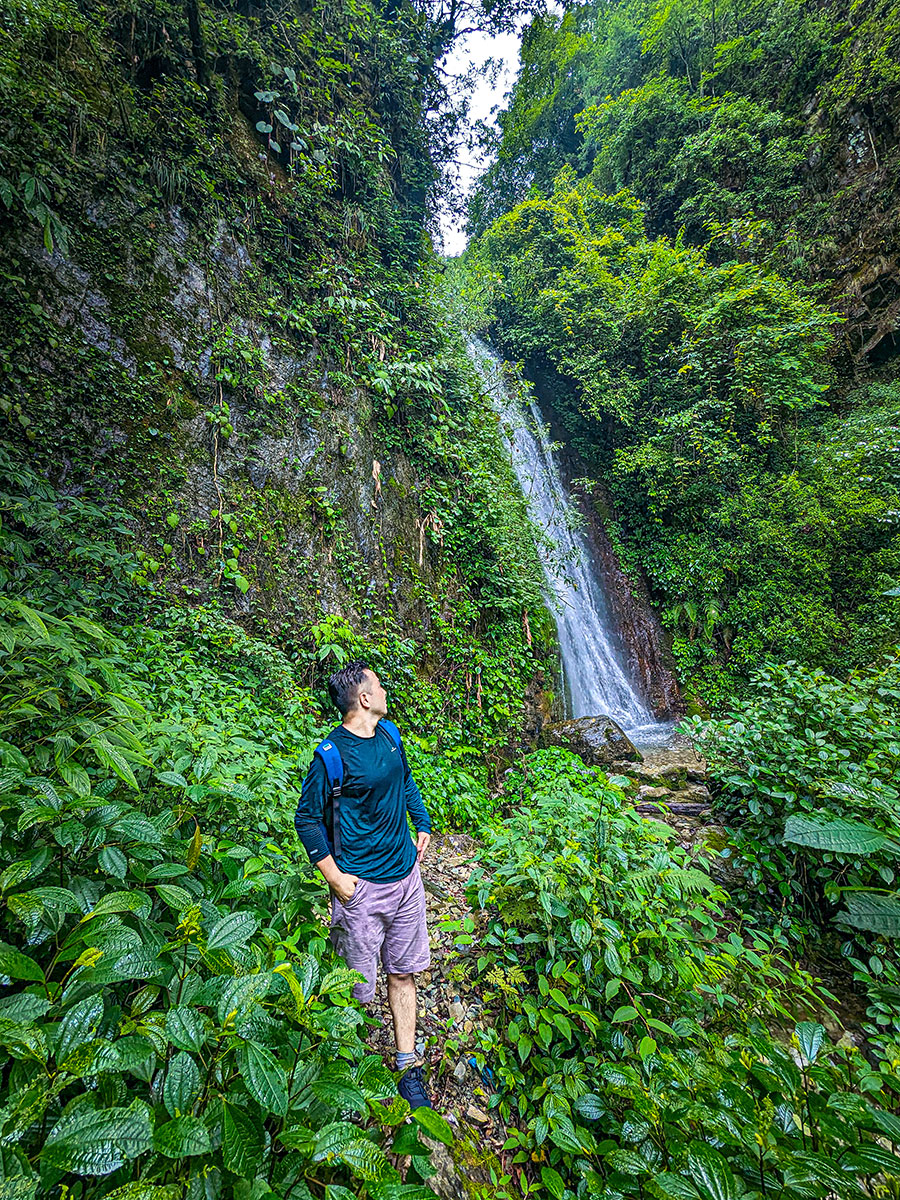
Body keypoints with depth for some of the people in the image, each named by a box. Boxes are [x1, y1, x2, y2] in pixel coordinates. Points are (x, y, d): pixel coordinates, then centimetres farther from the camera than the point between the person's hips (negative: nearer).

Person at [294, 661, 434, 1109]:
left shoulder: (390, 735, 0)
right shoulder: (332, 755, -21)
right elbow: (307, 818, -11)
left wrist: (422, 824, 12)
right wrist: (334, 877, -12)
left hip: (406, 876, 6)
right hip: (362, 888, -6)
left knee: (403, 972, 19)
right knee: (356, 988, 12)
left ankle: (408, 1067, 39)